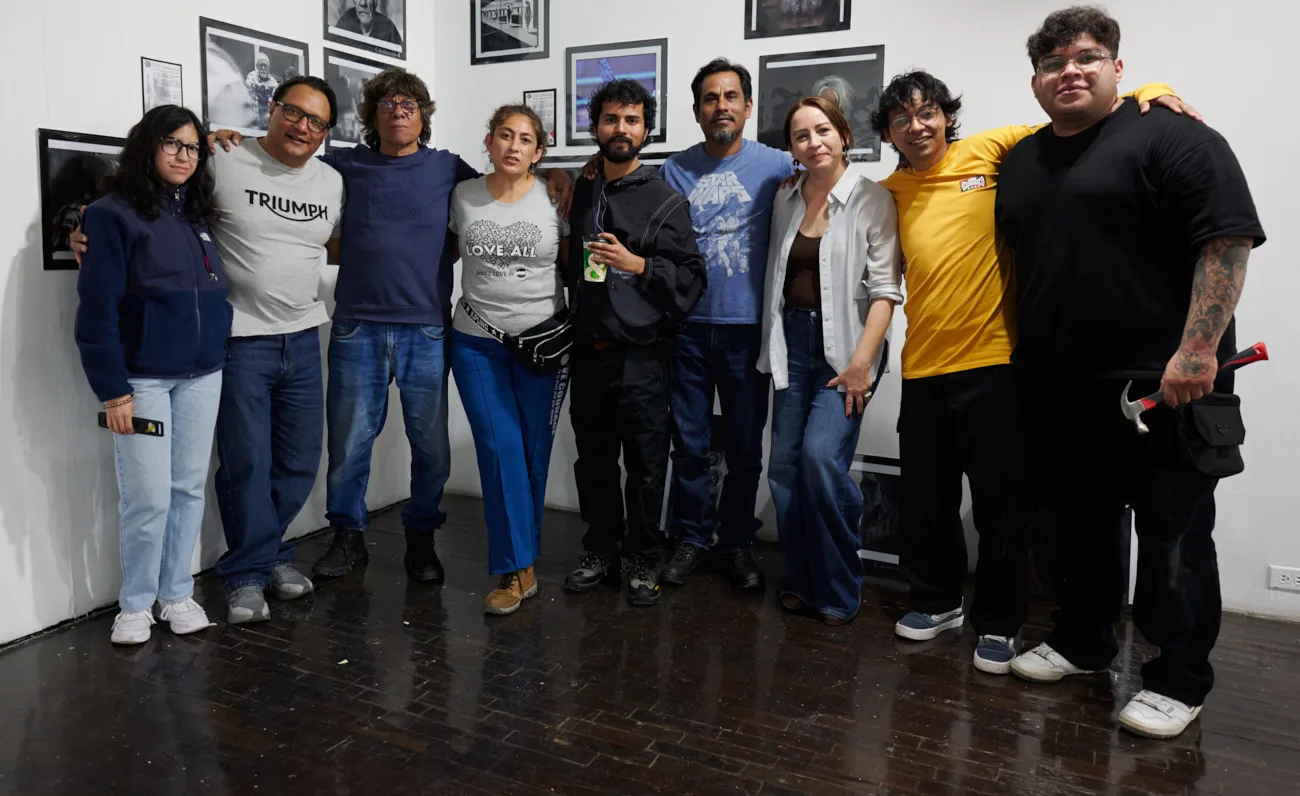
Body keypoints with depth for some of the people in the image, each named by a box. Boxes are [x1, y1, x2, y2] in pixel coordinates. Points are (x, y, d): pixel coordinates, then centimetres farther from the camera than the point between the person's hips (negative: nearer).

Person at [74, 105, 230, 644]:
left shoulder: (198, 213, 13)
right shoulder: (112, 215, -5)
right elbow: (97, 310, -10)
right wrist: (113, 389, -13)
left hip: (202, 375, 5)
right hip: (143, 378, -5)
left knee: (190, 489, 10)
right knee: (149, 497, -2)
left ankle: (177, 594, 24)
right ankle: (135, 604, 17)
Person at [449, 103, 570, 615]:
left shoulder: (554, 197, 0)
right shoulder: (463, 196, 4)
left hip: (543, 339, 0)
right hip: (477, 342, 1)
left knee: (533, 453, 3)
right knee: (500, 449, -7)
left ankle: (515, 560, 19)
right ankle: (518, 571, 2)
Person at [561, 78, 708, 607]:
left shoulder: (666, 200, -1)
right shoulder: (579, 195, 13)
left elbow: (692, 276, -8)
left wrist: (637, 264, -18)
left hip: (641, 354, -4)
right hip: (588, 350, 5)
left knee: (645, 463, 2)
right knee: (593, 459, 12)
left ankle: (641, 560, 18)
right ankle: (601, 552, 28)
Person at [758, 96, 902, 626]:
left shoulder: (871, 200, -5)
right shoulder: (784, 201, 10)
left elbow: (886, 288, -9)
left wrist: (862, 361, -15)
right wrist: (773, 348, 9)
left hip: (846, 344, -5)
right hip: (793, 343, 5)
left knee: (821, 455, -17)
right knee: (784, 463, 3)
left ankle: (838, 591, 2)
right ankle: (801, 580, 20)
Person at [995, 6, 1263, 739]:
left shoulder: (1173, 138, -6)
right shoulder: (1022, 161, 15)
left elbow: (1227, 242, -14)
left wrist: (1196, 349, -21)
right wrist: (1023, 360, 15)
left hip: (1159, 384, -6)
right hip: (1059, 389, 7)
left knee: (1173, 536, 2)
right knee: (1079, 528, 16)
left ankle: (1180, 680, 15)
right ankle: (1083, 643, 32)